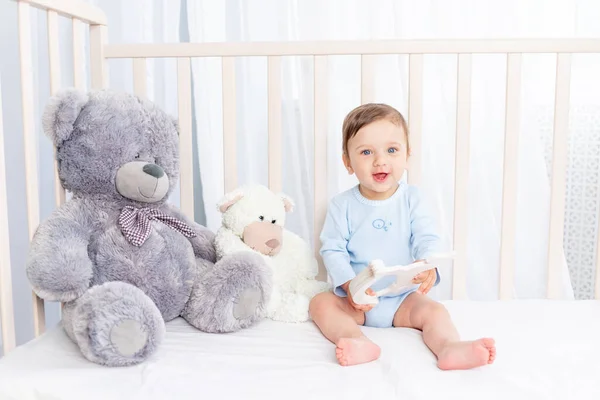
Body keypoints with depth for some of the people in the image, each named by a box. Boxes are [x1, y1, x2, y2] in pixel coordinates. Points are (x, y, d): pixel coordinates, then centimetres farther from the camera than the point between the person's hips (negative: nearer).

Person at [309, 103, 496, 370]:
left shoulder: (411, 198, -2)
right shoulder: (342, 205, -5)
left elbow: (427, 238, -11)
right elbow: (333, 250, -8)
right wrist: (349, 285, -26)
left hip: (403, 298, 1)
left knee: (433, 310, -23)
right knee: (320, 302, -23)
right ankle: (358, 342, -45)